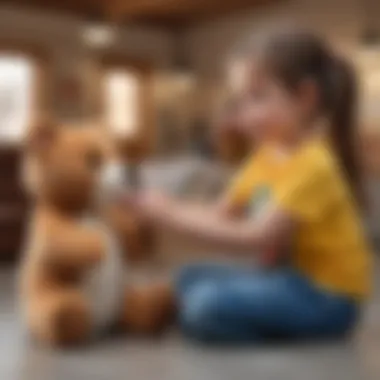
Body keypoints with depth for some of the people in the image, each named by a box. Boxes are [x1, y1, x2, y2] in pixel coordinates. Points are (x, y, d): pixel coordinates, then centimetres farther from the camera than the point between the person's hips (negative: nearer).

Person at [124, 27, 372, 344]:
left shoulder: (313, 165, -22)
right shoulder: (268, 155, 6)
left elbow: (256, 239, -29)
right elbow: (222, 216, 5)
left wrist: (175, 215, -27)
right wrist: (171, 208, -12)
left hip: (326, 297, -9)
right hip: (289, 279, 9)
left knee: (209, 303, -27)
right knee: (191, 279, 6)